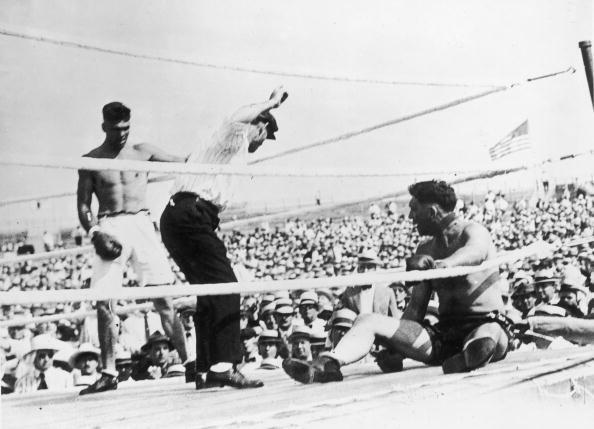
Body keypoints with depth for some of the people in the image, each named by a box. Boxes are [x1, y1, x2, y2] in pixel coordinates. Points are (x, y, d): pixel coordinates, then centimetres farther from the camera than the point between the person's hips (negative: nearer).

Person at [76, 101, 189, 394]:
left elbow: (183, 162, 17)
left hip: (140, 224, 0)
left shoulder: (142, 152, 11)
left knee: (164, 298, -5)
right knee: (103, 303, -5)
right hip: (109, 228, 0)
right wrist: (95, 233, -10)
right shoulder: (91, 161, 8)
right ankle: (109, 374, 5)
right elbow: (83, 205, 6)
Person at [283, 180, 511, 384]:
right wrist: (394, 346, -1)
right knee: (369, 321, -16)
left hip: (485, 322, -4)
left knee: (488, 335, -40)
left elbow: (476, 251, -31)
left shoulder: (473, 231, -4)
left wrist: (444, 264, -53)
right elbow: (416, 307, 13)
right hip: (444, 333, 4)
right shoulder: (426, 249, 17)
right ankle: (326, 364, -35)